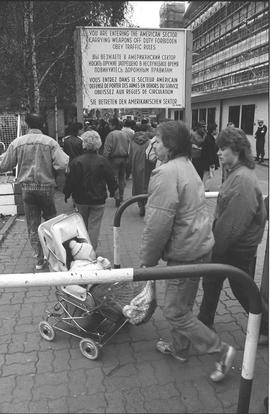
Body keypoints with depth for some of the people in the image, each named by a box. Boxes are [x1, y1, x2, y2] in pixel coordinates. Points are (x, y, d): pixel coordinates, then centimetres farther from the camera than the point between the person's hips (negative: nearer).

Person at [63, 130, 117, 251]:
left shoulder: (77, 161, -10)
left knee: (83, 225, 18)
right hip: (98, 200, -1)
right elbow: (111, 179, -1)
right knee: (94, 226, 5)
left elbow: (70, 180, -6)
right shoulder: (103, 161, -8)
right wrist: (113, 192, 16)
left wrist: (66, 194, 8)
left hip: (81, 199, 1)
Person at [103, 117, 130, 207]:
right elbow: (129, 147, 10)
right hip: (125, 158, 6)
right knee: (122, 178, 13)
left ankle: (117, 197, -7)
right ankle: (121, 196, 22)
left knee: (114, 178, 1)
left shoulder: (111, 134, -12)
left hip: (114, 158, -5)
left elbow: (107, 149, -15)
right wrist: (127, 158, 14)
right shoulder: (125, 134, 7)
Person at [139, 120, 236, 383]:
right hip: (201, 246, 10)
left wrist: (147, 260, -10)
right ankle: (179, 348, 42)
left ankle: (221, 351, 16)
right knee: (182, 304, 23)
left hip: (185, 254, -10)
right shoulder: (187, 166, 11)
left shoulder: (166, 174, -22)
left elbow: (157, 225, -24)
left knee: (175, 312, 5)